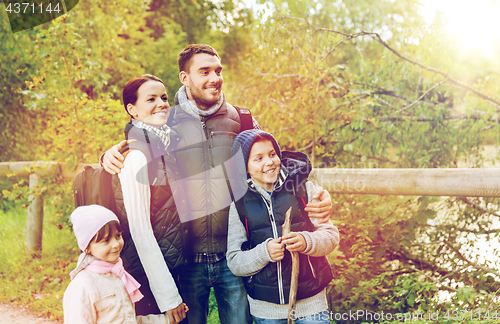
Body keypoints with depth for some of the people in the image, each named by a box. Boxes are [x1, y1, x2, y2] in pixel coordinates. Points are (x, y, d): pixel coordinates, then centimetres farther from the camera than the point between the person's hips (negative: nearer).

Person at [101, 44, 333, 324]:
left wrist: (318, 194, -6)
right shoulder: (166, 124, 1)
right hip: (188, 259, -1)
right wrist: (112, 154, -11)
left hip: (235, 258, 1)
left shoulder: (241, 120, 5)